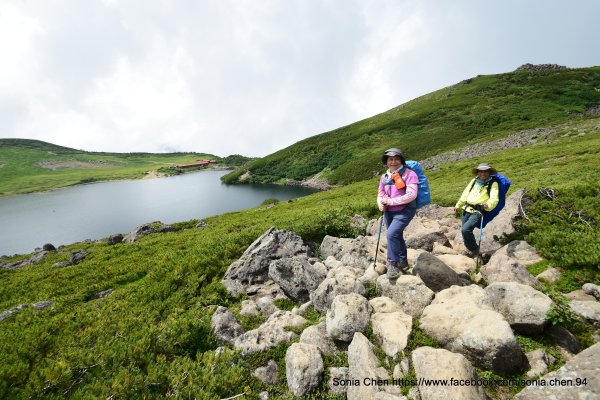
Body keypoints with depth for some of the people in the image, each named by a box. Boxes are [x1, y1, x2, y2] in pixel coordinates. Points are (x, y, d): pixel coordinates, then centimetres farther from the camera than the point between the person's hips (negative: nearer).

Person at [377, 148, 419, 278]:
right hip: (389, 212, 7)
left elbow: (411, 195, -20)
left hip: (404, 211, -7)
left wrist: (390, 201, -21)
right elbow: (380, 194, 14)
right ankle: (403, 262, 35)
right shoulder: (384, 177, 8)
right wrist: (381, 204, -9)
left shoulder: (409, 174, -11)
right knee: (397, 237, 17)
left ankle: (393, 263, -8)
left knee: (392, 233, -23)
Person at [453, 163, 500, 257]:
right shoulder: (474, 181, 16)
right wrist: (458, 205, 26)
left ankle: (474, 250, 0)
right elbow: (465, 194, 24)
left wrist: (487, 205, -34)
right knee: (464, 230, 11)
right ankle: (468, 247, 35)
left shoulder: (493, 183, 0)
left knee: (465, 229, -23)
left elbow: (494, 199, -13)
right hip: (467, 209, 6)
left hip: (478, 211, -6)